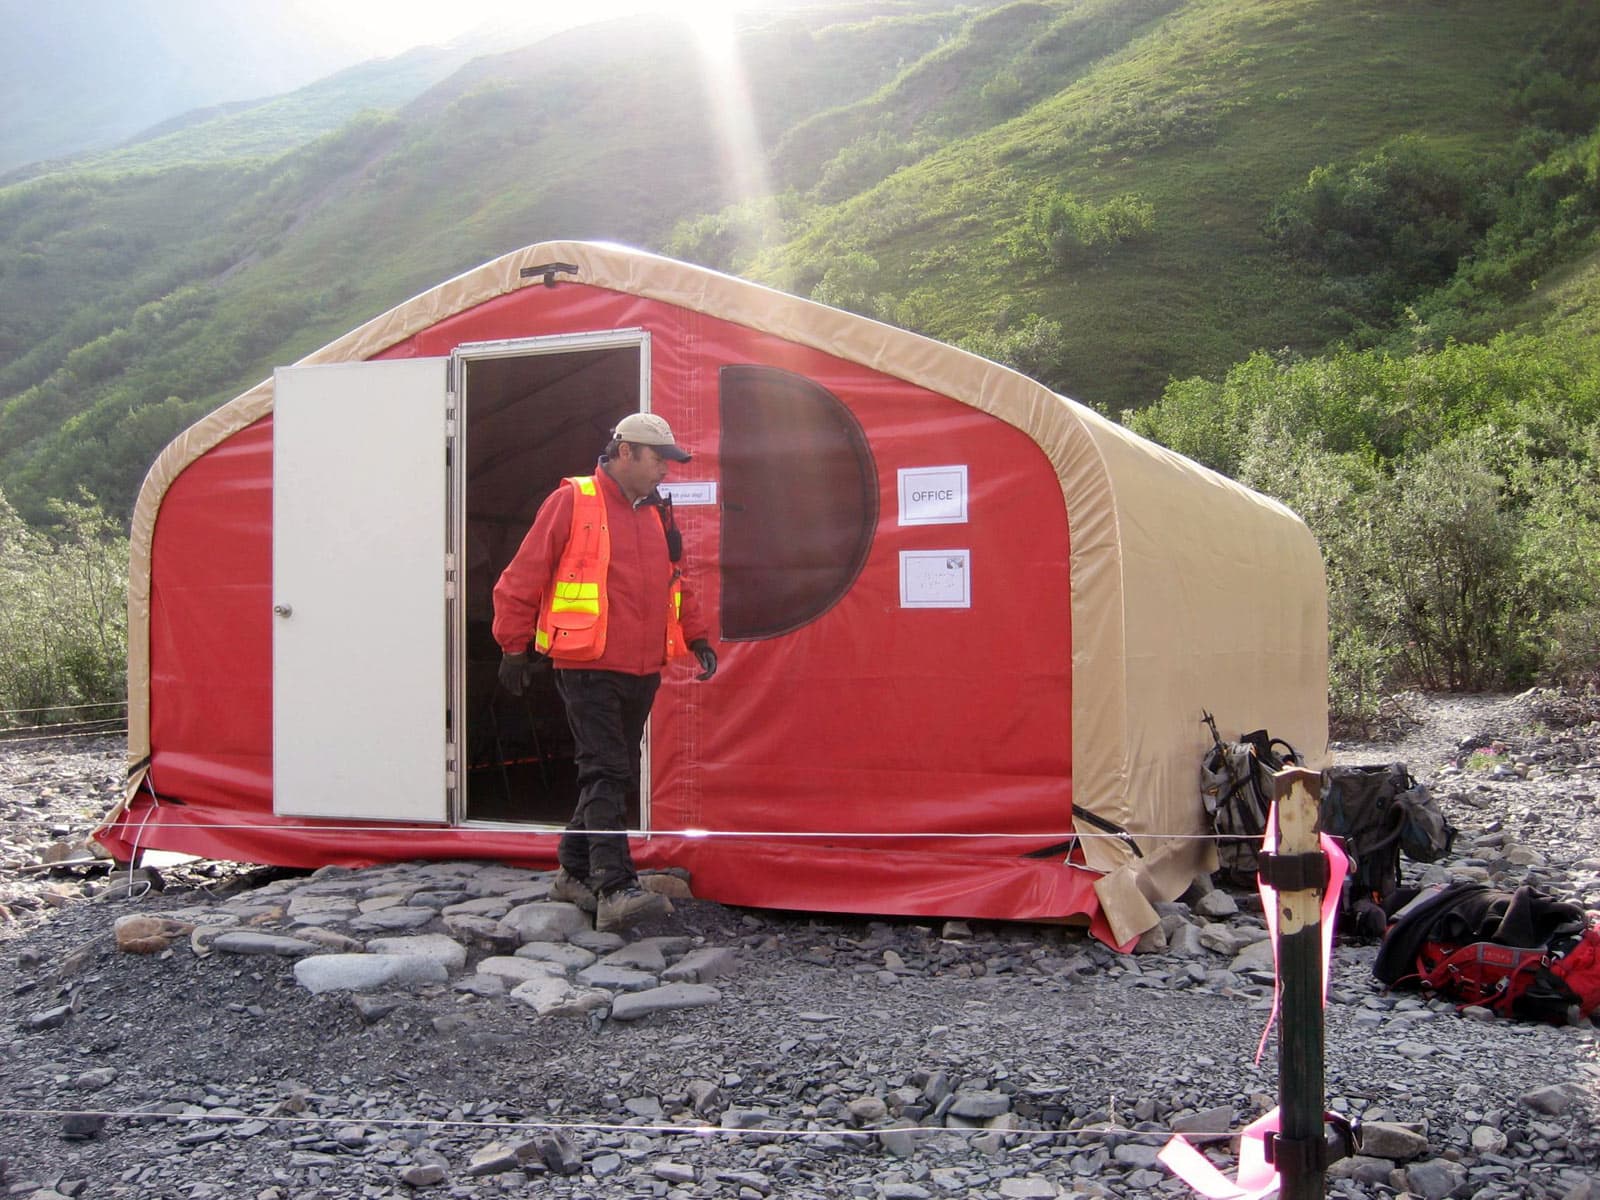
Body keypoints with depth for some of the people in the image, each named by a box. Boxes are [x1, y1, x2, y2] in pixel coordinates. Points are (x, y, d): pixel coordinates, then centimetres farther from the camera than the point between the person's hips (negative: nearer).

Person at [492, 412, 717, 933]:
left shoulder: (657, 512, 15)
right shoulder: (573, 501, -5)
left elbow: (674, 584, 26)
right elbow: (524, 577, -4)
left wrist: (696, 637, 16)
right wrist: (515, 647, -4)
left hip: (642, 671, 7)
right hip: (587, 668, -7)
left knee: (615, 775, 12)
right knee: (605, 775, -11)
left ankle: (575, 871, 25)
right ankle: (616, 890, -13)